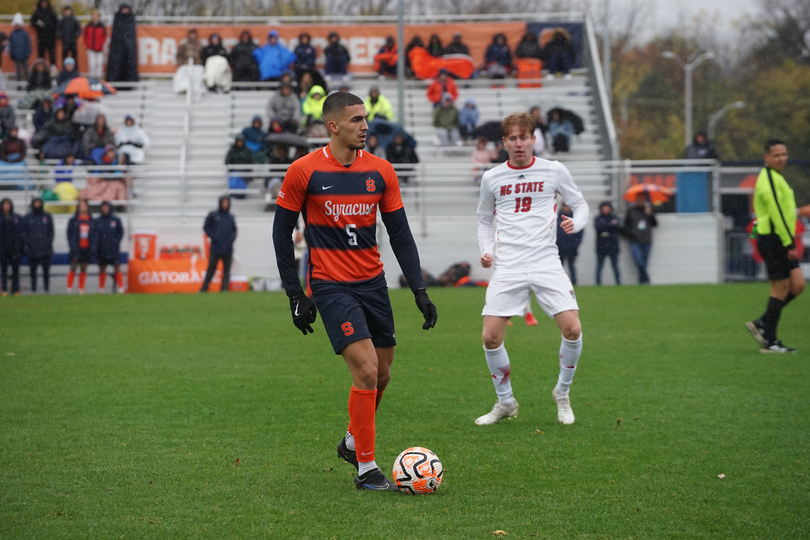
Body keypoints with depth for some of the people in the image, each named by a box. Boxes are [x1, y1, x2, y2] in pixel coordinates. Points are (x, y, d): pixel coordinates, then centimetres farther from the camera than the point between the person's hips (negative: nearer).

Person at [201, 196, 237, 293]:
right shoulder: (213, 215, 2)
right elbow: (206, 227, 5)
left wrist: (233, 237, 3)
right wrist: (213, 236, -7)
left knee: (227, 270, 2)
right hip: (216, 248, -3)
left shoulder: (230, 217, 12)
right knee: (211, 268, -2)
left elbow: (234, 229, 22)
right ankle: (204, 288, 5)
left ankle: (224, 288, 4)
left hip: (228, 248, 3)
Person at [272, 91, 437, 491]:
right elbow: (282, 231, -1)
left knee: (382, 374, 10)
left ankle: (352, 442, 37)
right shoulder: (304, 171, -8)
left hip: (373, 283, 5)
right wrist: (295, 296, -4)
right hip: (331, 287, -5)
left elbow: (400, 233, 7)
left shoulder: (380, 171, 2)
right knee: (366, 370, -16)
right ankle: (365, 469, -5)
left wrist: (420, 291, 0)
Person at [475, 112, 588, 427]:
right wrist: (486, 250, 5)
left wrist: (575, 223, -8)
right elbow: (485, 219, 22)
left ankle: (562, 394, 10)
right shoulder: (492, 178, 8)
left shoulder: (554, 171, 4)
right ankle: (505, 402, 14)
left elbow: (579, 204, 14)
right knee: (491, 337, -8)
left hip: (546, 262, -1)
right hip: (508, 267, 1)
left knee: (572, 330, -15)